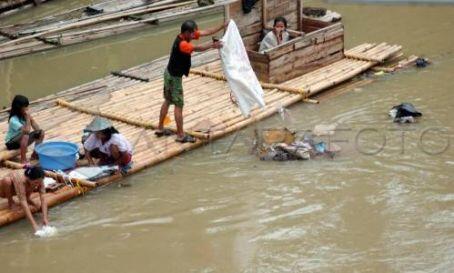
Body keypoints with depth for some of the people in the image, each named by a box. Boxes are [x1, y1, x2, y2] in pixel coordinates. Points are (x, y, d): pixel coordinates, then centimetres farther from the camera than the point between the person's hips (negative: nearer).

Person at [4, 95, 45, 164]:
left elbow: (37, 128, -5)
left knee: (41, 132, -7)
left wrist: (30, 117, -17)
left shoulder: (24, 115, -6)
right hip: (11, 143, -8)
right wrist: (28, 118, -32)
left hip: (22, 140, 8)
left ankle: (35, 154, 6)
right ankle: (23, 160, -26)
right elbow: (27, 131, -38)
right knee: (25, 136, -39)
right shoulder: (14, 120, -29)